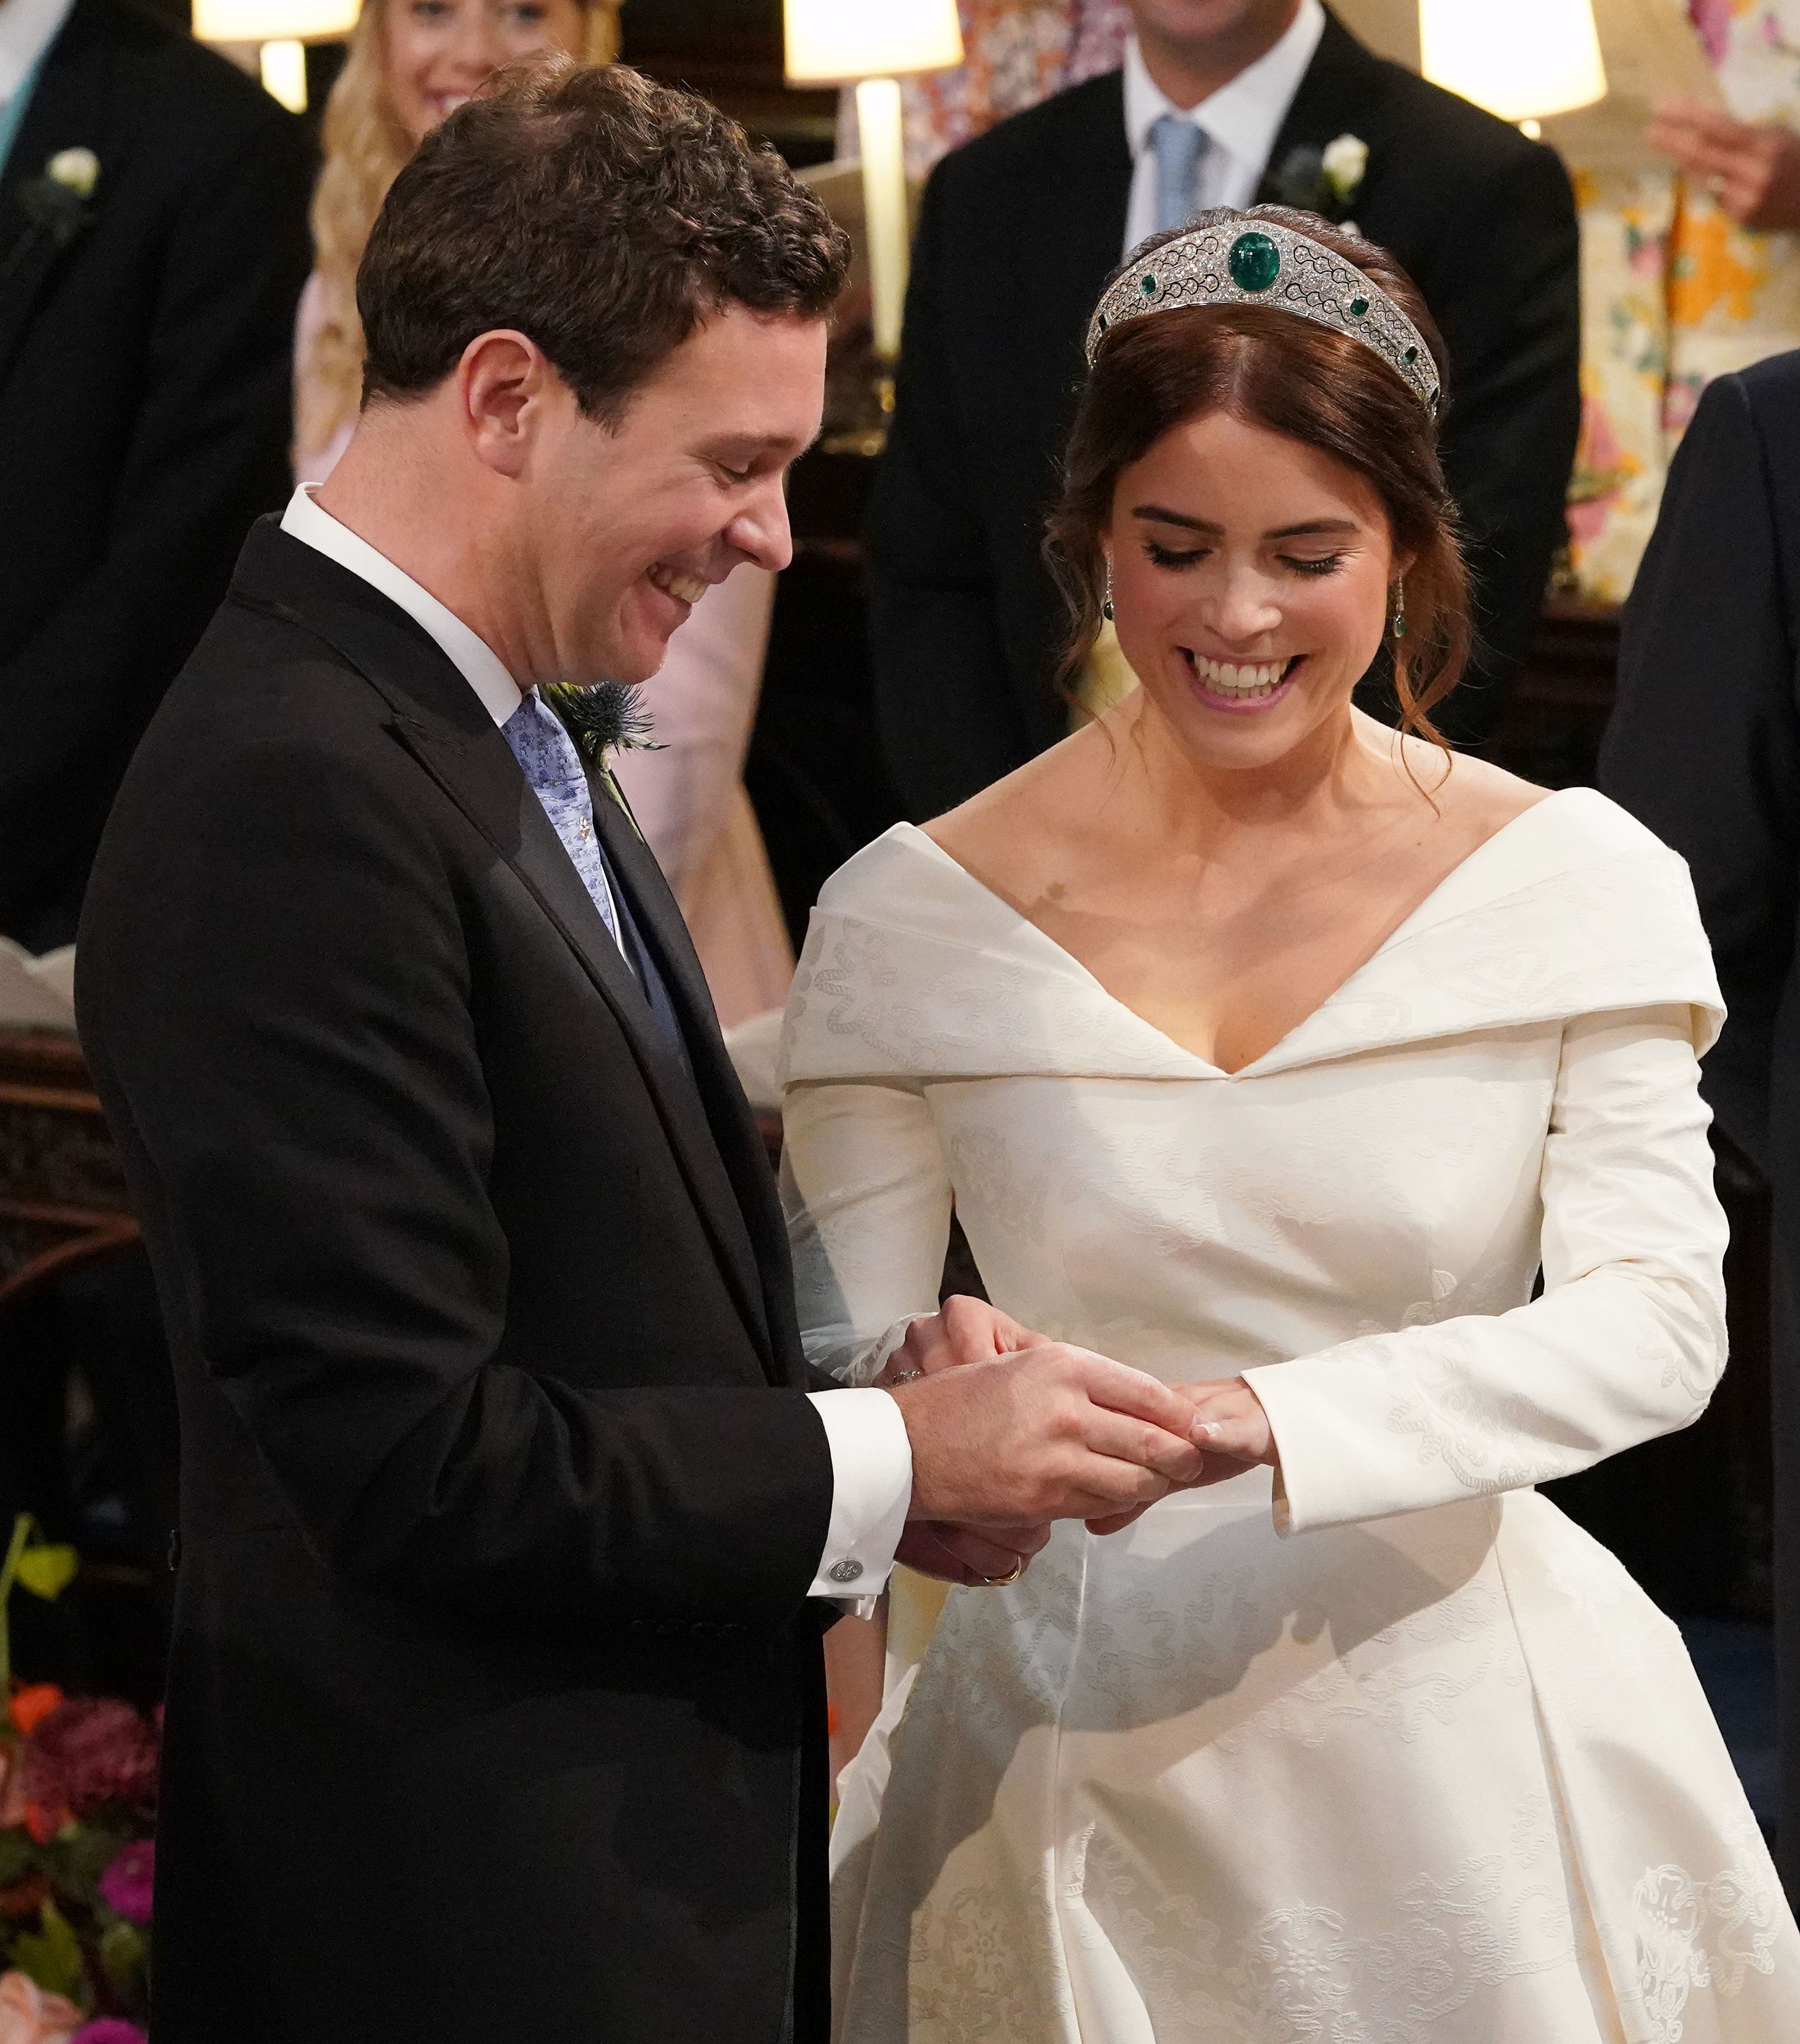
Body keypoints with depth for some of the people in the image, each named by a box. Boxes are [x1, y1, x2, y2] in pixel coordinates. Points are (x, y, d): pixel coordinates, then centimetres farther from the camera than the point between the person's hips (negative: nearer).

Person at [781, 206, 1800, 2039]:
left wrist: (1253, 1419, -28)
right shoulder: (913, 918, -4)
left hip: (1465, 1734, 0)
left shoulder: (1575, 886, -4)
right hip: (1078, 1760, 0)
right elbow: (838, 1369, -4)